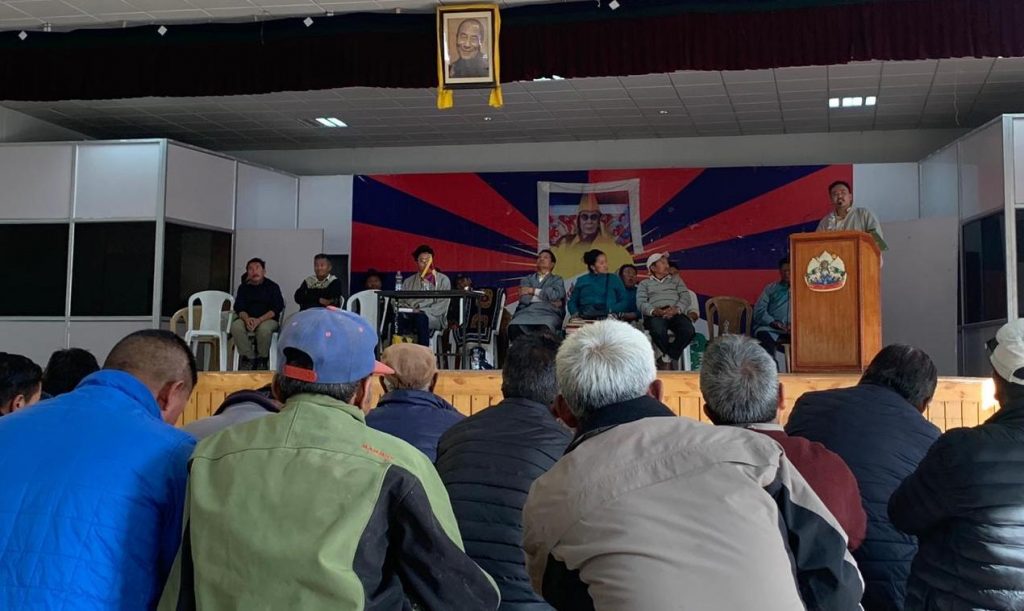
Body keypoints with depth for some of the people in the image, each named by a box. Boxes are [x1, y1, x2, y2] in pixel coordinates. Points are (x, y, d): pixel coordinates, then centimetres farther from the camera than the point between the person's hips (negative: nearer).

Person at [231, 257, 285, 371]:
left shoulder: (272, 286, 2)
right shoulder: (243, 287, 11)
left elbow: (276, 308, -7)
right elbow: (239, 308, 3)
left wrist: (259, 320, -22)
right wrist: (247, 319, -21)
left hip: (268, 319, -3)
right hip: (248, 318, 3)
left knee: (264, 328, -38)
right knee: (236, 326, -30)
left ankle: (262, 359, -14)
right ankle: (249, 358, -20)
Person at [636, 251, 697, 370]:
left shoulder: (676, 279, 29)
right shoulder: (644, 284, 24)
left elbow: (686, 297, 12)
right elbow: (641, 303, 6)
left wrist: (676, 309, -12)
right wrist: (654, 311, -18)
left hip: (676, 313, 2)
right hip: (655, 315, -2)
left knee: (688, 331, -33)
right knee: (658, 331, -39)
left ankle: (667, 358, -15)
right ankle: (671, 358, -12)